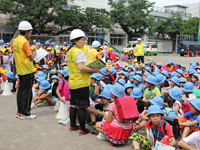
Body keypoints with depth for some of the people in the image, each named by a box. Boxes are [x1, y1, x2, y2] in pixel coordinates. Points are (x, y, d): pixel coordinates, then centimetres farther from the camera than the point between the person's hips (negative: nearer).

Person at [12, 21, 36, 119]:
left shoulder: (15, 41, 8)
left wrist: (30, 53, 12)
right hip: (27, 71, -8)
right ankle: (25, 113, 8)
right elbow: (31, 58, -20)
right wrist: (34, 53, 0)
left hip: (20, 70, 8)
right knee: (27, 92, 1)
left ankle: (19, 112, 23)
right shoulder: (25, 42, -18)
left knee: (20, 91, 15)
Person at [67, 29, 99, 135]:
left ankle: (73, 125, 29)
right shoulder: (79, 52, -17)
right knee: (82, 106, 0)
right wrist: (93, 70, -16)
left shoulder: (70, 51, 11)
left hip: (72, 82, 9)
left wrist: (89, 68, 13)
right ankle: (83, 129, 8)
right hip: (81, 83, -9)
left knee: (73, 104, 18)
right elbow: (81, 67, -26)